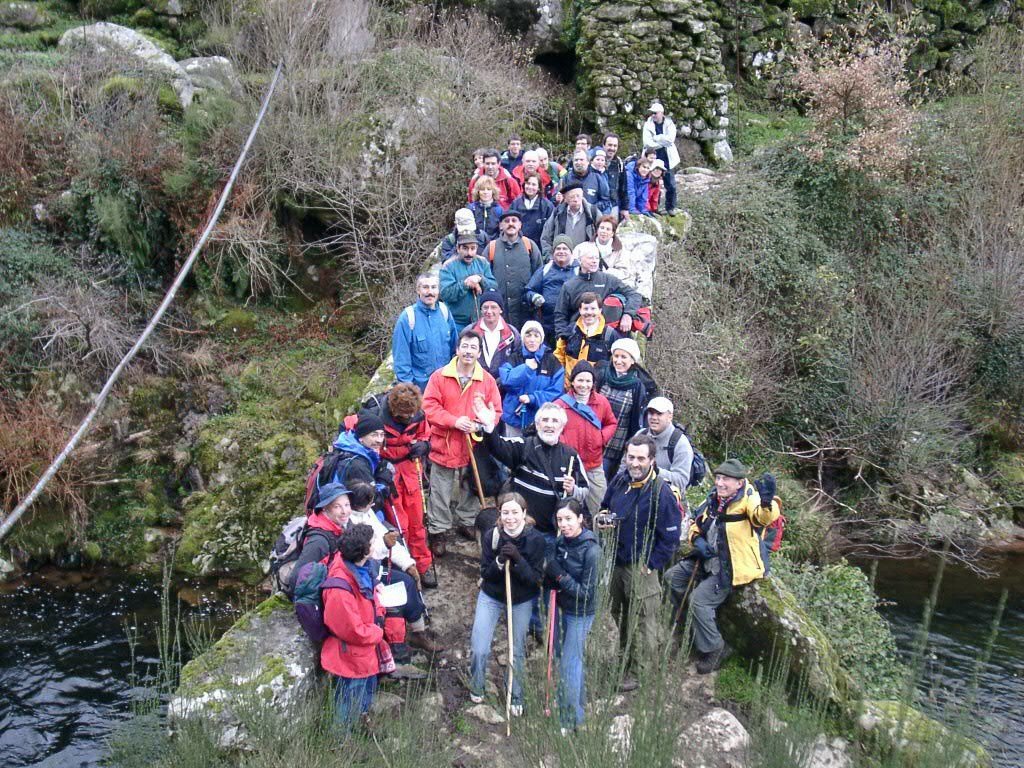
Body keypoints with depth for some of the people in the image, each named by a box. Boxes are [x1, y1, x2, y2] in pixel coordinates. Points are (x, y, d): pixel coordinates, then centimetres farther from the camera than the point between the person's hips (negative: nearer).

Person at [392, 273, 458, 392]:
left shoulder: (444, 311, 0)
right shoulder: (407, 317, -13)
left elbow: (455, 347, 10)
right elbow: (401, 356, -10)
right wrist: (407, 383, -11)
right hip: (420, 384, -4)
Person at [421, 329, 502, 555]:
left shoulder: (487, 380, 0)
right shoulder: (439, 376, -6)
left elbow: (496, 411, 1)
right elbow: (429, 407, -10)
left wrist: (481, 424, -18)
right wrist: (454, 421, -22)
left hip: (473, 447, 2)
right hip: (444, 445, -2)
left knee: (470, 489, 18)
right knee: (441, 493, 4)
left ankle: (467, 523, 37)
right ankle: (438, 532, 16)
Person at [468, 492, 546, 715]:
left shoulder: (535, 539, -20)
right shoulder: (491, 536, -18)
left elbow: (536, 578, -19)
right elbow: (485, 573, -13)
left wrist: (517, 559, -35)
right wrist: (499, 561, -33)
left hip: (522, 600, 0)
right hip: (491, 596, 0)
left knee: (517, 651, 12)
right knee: (479, 649, -5)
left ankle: (515, 697, 35)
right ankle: (476, 688, 25)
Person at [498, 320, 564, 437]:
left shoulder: (552, 361, 1)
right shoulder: (513, 358, 3)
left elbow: (556, 391, -5)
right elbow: (506, 381, -11)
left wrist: (532, 398, -15)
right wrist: (526, 368, -16)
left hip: (541, 419, -1)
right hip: (515, 416, 1)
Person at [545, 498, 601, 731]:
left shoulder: (591, 550, -25)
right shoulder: (561, 541, -5)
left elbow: (586, 593, -23)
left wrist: (559, 574, -27)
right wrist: (548, 570, -12)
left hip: (580, 613, -7)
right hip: (562, 607, 7)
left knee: (569, 663, 0)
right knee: (569, 657, 21)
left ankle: (572, 718, 15)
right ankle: (580, 701, 41)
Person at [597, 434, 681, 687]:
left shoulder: (661, 493, -20)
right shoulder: (619, 481, -1)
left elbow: (670, 537, -16)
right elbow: (604, 507, 17)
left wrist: (651, 565, -15)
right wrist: (601, 520, -6)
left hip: (641, 568, -7)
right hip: (615, 562, 7)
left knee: (642, 620, 3)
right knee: (619, 613, 22)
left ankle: (640, 670, 18)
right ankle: (625, 657, 43)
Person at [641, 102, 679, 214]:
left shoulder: (669, 124, 0)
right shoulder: (648, 125, 0)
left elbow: (670, 139, -16)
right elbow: (647, 142, -13)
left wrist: (655, 138, -11)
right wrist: (663, 143, -13)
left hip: (667, 159, 0)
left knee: (671, 185, 3)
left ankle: (670, 207, 17)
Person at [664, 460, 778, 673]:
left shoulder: (748, 500, -20)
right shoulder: (713, 500, 3)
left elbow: (764, 517, -43)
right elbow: (696, 524, 17)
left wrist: (767, 502, -65)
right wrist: (697, 540, -5)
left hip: (733, 568, -9)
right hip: (710, 559, 9)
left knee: (700, 600, -19)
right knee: (672, 577, 11)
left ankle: (713, 649, 1)